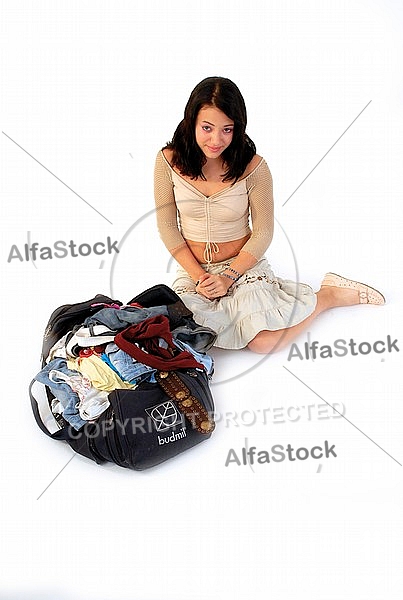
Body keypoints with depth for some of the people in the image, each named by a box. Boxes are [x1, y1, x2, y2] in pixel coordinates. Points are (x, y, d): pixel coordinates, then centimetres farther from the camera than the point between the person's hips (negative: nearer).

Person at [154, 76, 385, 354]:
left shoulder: (253, 167, -14)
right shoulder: (169, 160, -9)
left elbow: (262, 233, -5)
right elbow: (167, 226, -2)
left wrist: (229, 276, -15)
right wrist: (198, 276, -11)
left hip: (244, 264, -2)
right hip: (193, 268, 2)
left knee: (264, 341, -25)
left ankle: (330, 294, 4)